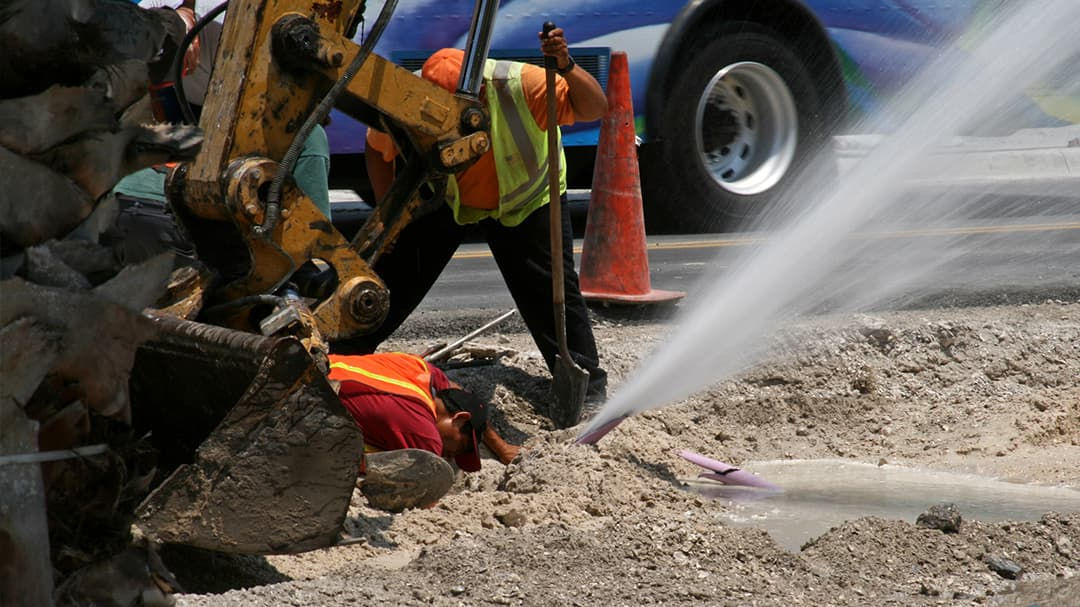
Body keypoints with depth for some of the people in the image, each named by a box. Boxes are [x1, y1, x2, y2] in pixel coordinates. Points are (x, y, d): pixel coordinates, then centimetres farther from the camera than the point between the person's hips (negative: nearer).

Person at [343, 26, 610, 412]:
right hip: (439, 198, 2)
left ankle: (588, 385, 3)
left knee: (552, 288, -8)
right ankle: (342, 353, 20)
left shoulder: (521, 85, -38)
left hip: (525, 200, -1)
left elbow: (595, 108, -41)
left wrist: (566, 67, -58)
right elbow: (378, 150, -9)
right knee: (393, 275, 2)